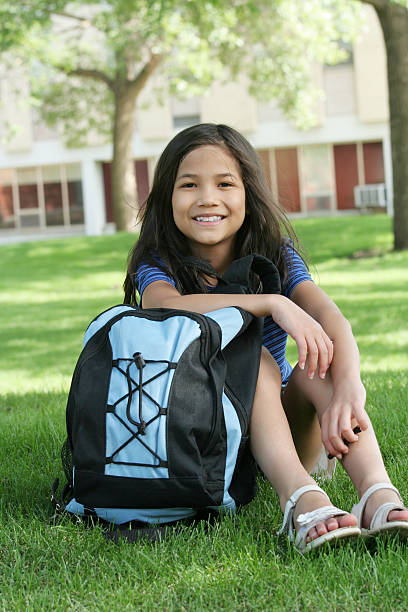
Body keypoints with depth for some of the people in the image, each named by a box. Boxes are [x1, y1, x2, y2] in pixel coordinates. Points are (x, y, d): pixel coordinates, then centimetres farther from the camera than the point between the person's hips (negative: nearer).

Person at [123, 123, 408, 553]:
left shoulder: (277, 257, -2)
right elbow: (166, 306, -33)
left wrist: (348, 387, -43)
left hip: (283, 425, 2)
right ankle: (301, 500, -52)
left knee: (319, 360, -26)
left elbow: (330, 319, -22)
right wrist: (272, 303, -42)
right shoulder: (156, 267, -6)